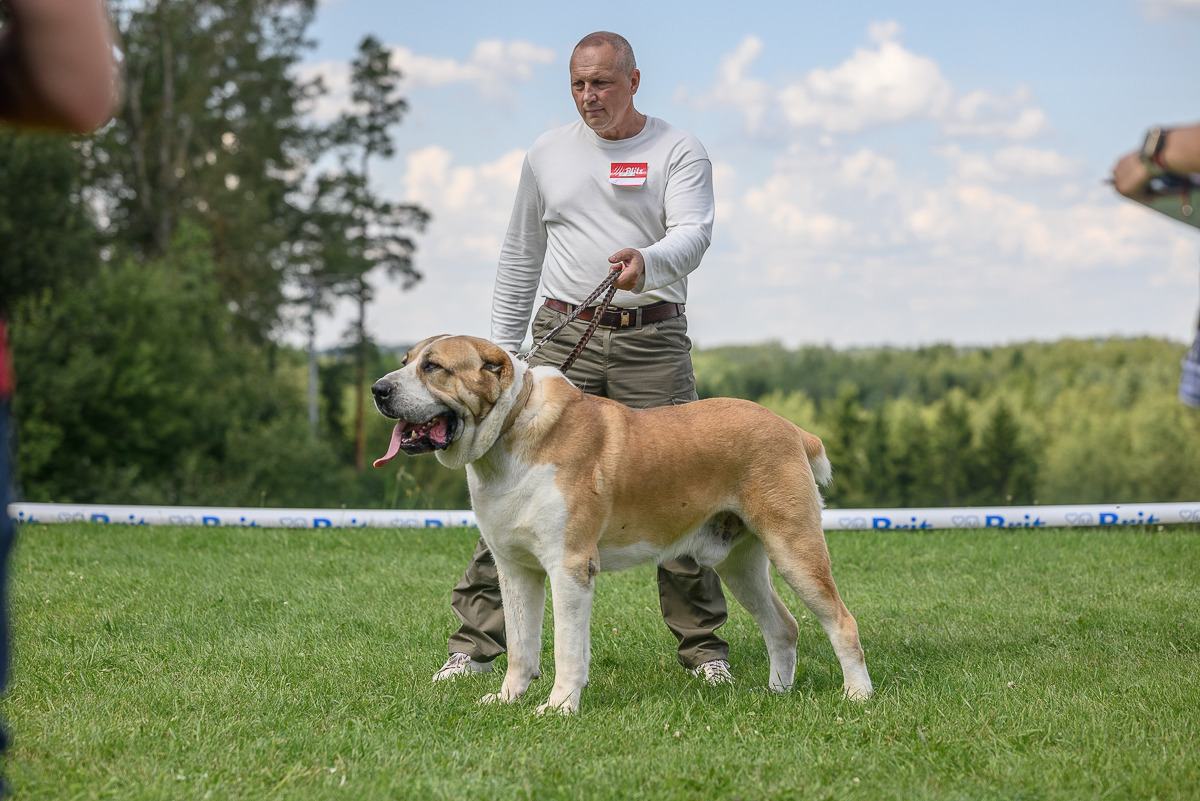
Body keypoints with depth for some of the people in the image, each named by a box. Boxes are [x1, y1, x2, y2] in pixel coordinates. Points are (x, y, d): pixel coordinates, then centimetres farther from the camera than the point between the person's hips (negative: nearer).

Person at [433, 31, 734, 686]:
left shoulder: (678, 153, 3)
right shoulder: (547, 154, 13)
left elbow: (693, 235, -13)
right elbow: (520, 256, 19)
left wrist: (647, 262, -36)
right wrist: (504, 348, 13)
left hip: (653, 341, -2)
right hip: (565, 336, 2)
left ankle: (702, 642, 11)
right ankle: (476, 638, 0)